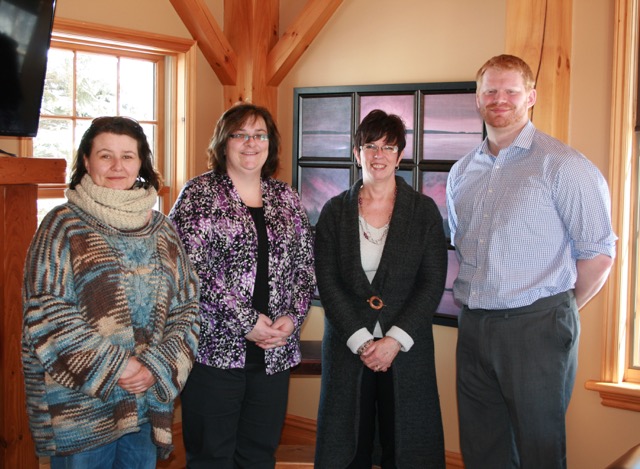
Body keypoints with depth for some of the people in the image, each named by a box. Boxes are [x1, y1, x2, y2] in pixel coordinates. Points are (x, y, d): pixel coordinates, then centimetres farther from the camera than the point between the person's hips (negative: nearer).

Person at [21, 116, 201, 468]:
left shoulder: (162, 230, 9)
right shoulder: (63, 225, -3)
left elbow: (186, 306, 7)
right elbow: (46, 314, -10)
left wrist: (156, 367, -8)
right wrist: (113, 369, -14)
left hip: (149, 400, 4)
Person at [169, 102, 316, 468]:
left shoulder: (286, 198, 12)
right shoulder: (199, 194, -2)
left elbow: (306, 265, 11)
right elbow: (193, 267, -12)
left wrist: (293, 317, -5)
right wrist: (244, 321, -15)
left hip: (276, 351, 4)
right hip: (215, 347, -4)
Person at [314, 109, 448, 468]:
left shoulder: (424, 210, 2)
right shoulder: (335, 211, 4)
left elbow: (433, 283, -2)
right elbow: (328, 283, -1)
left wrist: (395, 340, -11)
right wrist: (361, 341, -10)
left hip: (406, 349, -1)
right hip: (347, 346, 1)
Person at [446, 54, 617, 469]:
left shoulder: (562, 165, -7)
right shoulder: (462, 172, 13)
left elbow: (599, 253, -8)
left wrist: (558, 311, 2)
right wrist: (479, 302, 13)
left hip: (535, 327, -6)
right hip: (473, 327, 6)